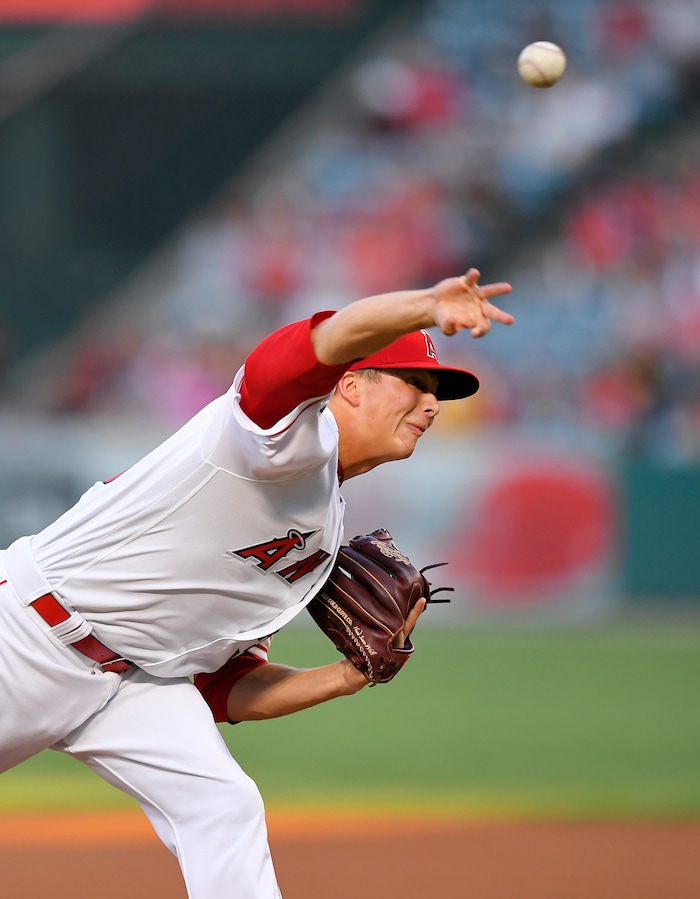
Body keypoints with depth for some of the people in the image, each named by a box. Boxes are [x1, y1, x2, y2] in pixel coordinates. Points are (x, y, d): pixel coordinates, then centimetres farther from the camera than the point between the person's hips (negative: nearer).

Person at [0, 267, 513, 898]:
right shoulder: (297, 434, -13)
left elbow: (225, 690, 14)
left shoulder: (324, 540, 13)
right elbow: (326, 342, -39)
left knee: (225, 809, -11)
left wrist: (347, 678, 2)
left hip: (141, 681, 8)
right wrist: (427, 308, -56)